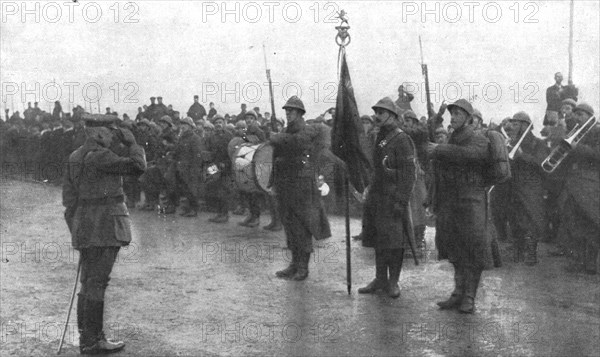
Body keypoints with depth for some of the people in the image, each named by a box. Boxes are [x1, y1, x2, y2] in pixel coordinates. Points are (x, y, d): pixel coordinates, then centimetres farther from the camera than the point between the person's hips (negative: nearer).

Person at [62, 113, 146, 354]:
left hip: (85, 226, 9)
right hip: (103, 224, -9)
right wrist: (131, 143, -1)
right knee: (97, 283, -5)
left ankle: (86, 337, 22)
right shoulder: (99, 156, -16)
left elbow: (69, 197, 14)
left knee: (89, 282, 14)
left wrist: (76, 230, 19)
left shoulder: (75, 157, 12)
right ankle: (92, 341, 0)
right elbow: (137, 166, -16)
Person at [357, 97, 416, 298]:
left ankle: (393, 282, 7)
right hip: (376, 197, 8)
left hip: (393, 198, -8)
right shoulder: (379, 139, 15)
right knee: (378, 241, 11)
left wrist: (401, 201, -20)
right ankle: (380, 280, 19)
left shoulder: (402, 140, -10)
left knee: (394, 242, -3)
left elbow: (409, 173, -15)